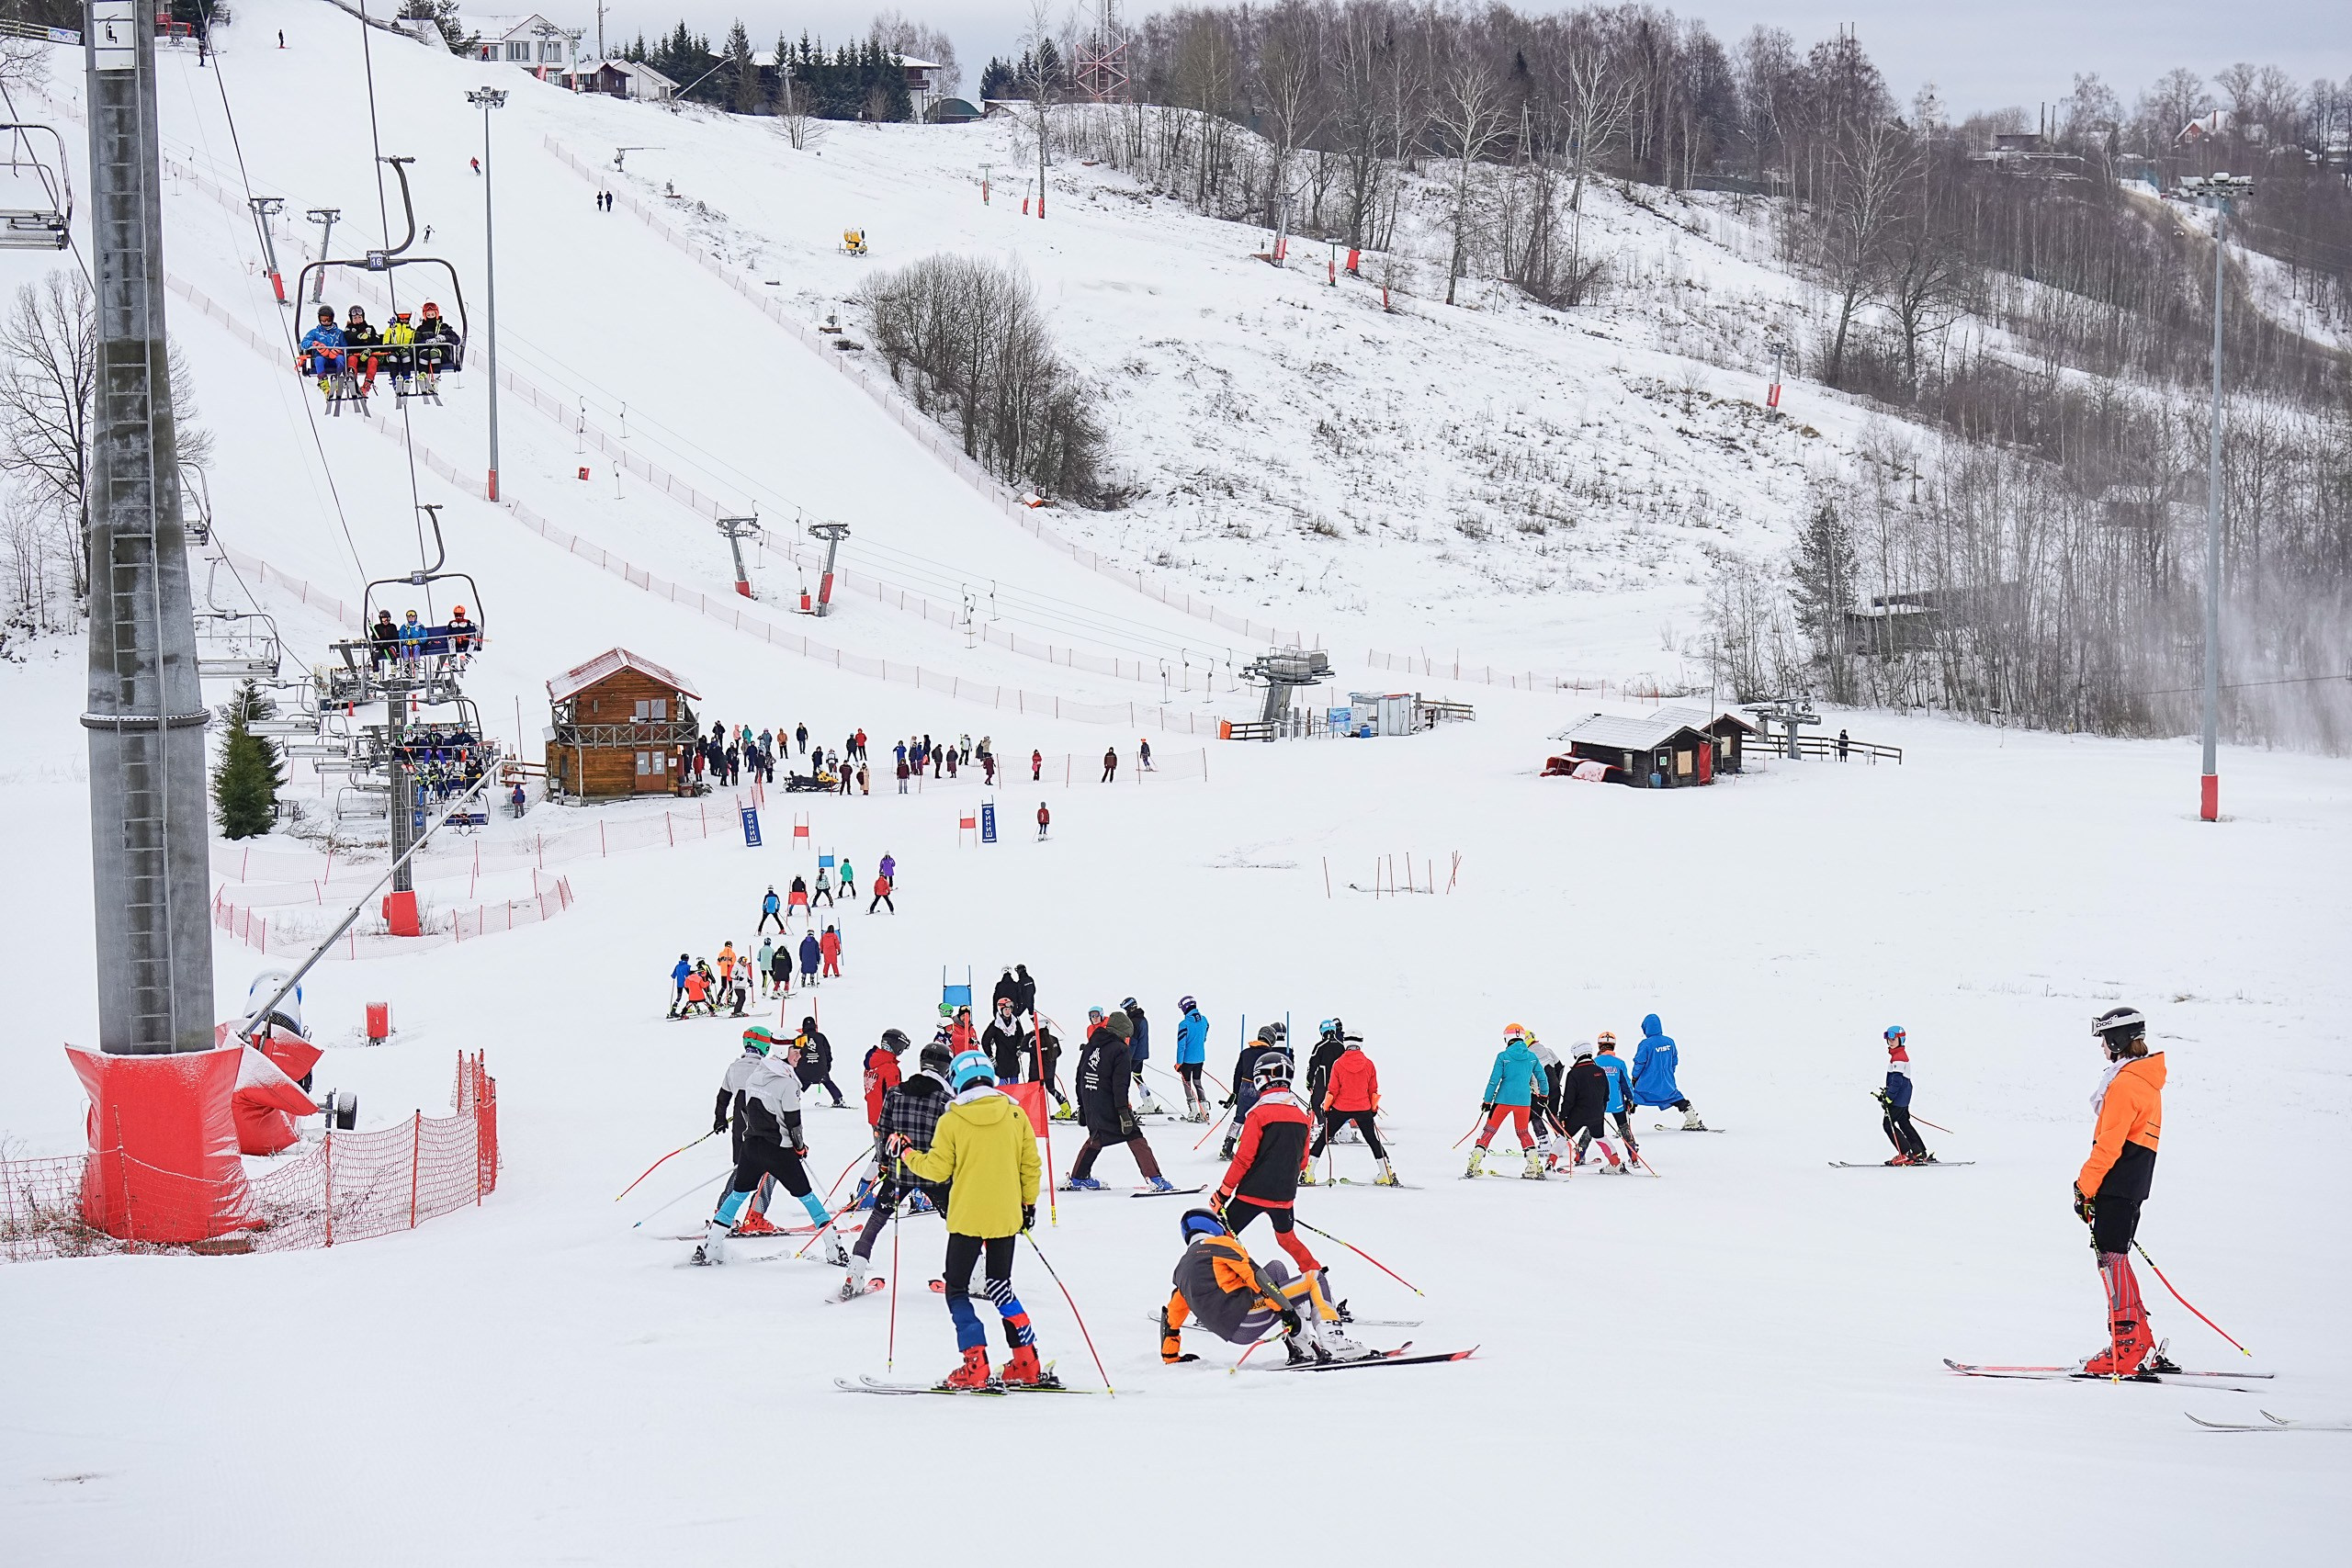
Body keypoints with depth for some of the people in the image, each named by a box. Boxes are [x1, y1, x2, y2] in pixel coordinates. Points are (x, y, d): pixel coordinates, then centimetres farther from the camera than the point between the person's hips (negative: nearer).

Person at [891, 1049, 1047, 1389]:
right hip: (1006, 1217, 4)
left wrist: (906, 1154, 11)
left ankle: (975, 1365, -7)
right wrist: (1028, 1202, 18)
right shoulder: (1015, 1115, 0)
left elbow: (937, 1169, -6)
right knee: (1001, 1288, 17)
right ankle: (1026, 1364, 10)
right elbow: (1030, 1164, 5)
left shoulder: (952, 1121, -9)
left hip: (967, 1219, -4)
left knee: (956, 1289, 7)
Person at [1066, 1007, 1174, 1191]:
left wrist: (1082, 1106, 22)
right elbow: (1120, 1084, -18)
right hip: (1109, 1105, -7)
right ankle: (1155, 1179, -12)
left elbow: (1080, 1077, 15)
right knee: (1135, 1138, -4)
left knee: (1096, 1138, 26)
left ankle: (1078, 1178, 31)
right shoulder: (1119, 1049, -12)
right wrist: (1123, 1110, -18)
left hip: (1090, 1105, 7)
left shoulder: (1090, 1047, 10)